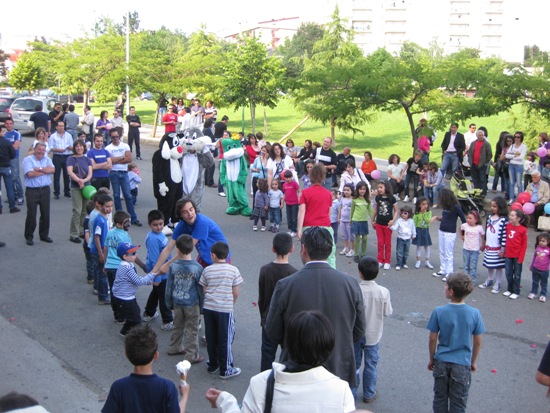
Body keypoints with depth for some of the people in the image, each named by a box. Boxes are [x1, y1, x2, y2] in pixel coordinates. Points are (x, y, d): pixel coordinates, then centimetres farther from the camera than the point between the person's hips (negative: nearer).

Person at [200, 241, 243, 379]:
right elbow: (235, 293, -5)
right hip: (225, 309, -3)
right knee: (225, 339, 6)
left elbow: (204, 291, 5)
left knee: (211, 337, 15)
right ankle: (225, 369, 12)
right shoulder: (233, 270, -6)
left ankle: (213, 365, 27)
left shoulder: (207, 270, -1)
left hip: (208, 307, 3)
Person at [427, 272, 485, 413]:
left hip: (441, 362, 0)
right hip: (462, 364, 0)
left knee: (440, 398, 18)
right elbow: (477, 342, -4)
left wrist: (431, 359, 9)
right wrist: (473, 362, 12)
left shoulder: (439, 312, -16)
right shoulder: (474, 314, -14)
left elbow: (433, 339, -7)